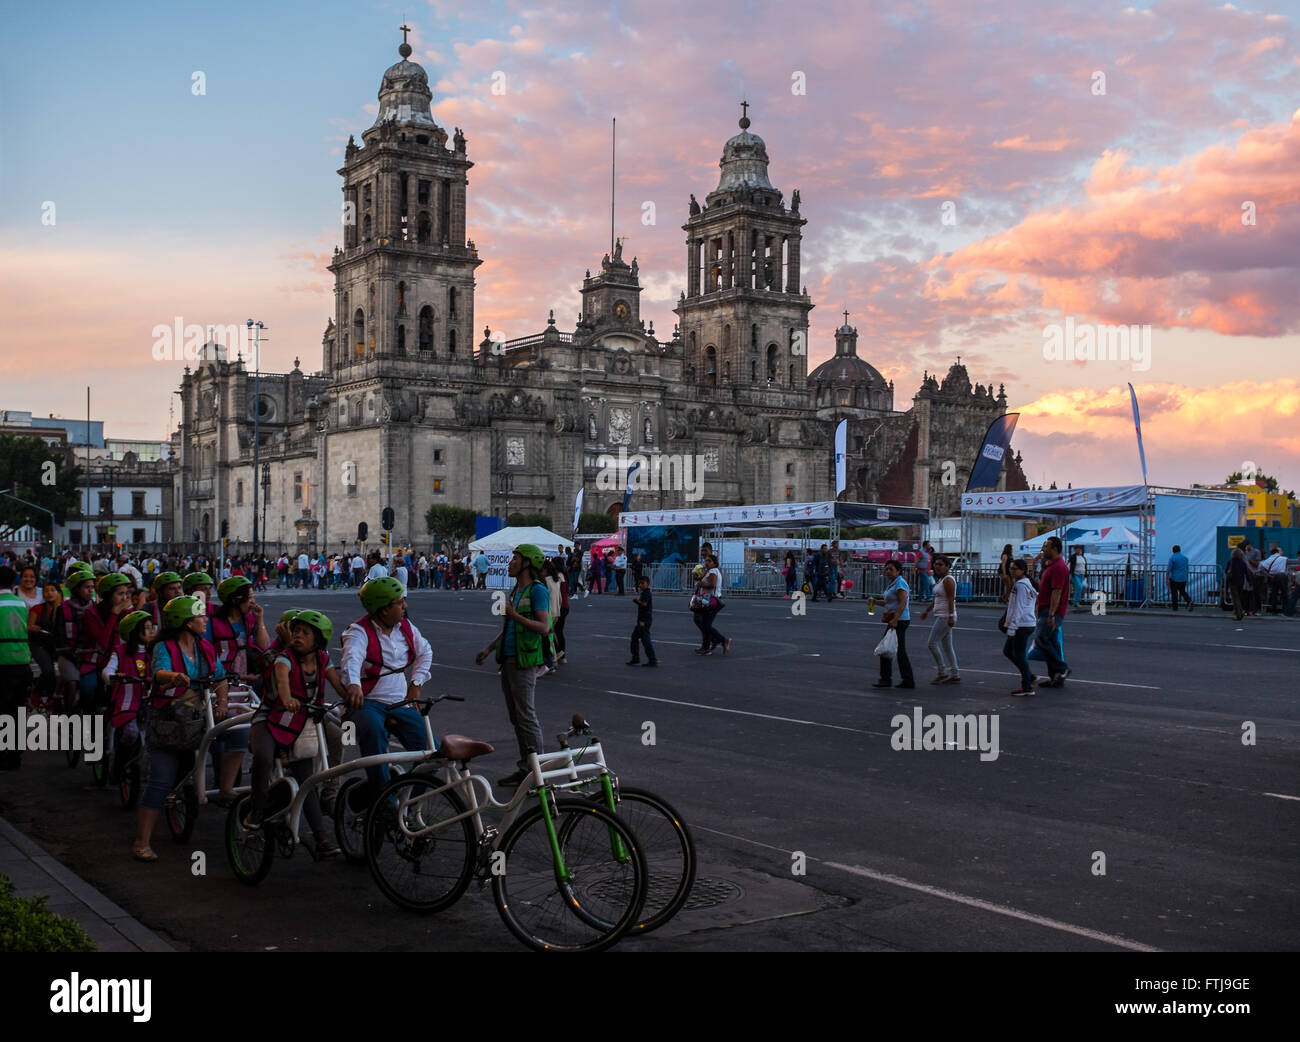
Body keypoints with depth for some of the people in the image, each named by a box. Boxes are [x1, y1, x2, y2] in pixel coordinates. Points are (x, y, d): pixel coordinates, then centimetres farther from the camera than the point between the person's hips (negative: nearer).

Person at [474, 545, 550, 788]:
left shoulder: (537, 590, -11)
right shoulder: (516, 590, 18)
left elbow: (543, 628, -20)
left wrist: (514, 615, -26)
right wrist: (489, 648, 22)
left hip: (523, 661, -9)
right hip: (508, 659, 10)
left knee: (526, 717, -7)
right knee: (516, 718, 12)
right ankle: (525, 768, 18)